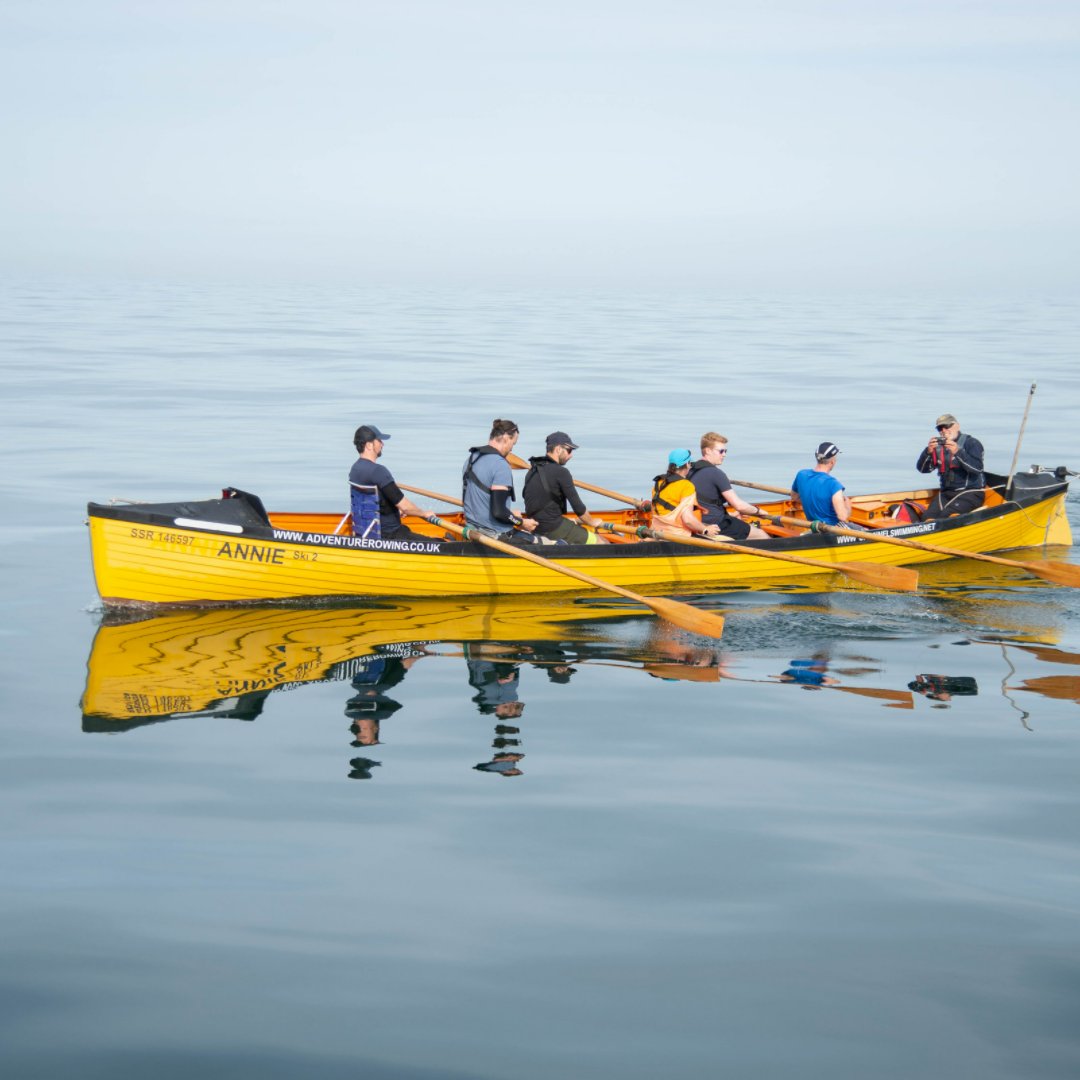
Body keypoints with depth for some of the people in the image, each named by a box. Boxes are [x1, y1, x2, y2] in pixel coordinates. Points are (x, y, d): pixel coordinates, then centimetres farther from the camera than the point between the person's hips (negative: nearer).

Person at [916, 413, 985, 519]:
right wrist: (928, 452, -16)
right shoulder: (938, 447, 10)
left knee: (946, 515, -28)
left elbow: (977, 468, -17)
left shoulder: (971, 443, -3)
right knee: (927, 518, -20)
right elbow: (922, 468, 3)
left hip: (970, 492, -5)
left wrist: (958, 452, -30)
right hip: (946, 492, 5)